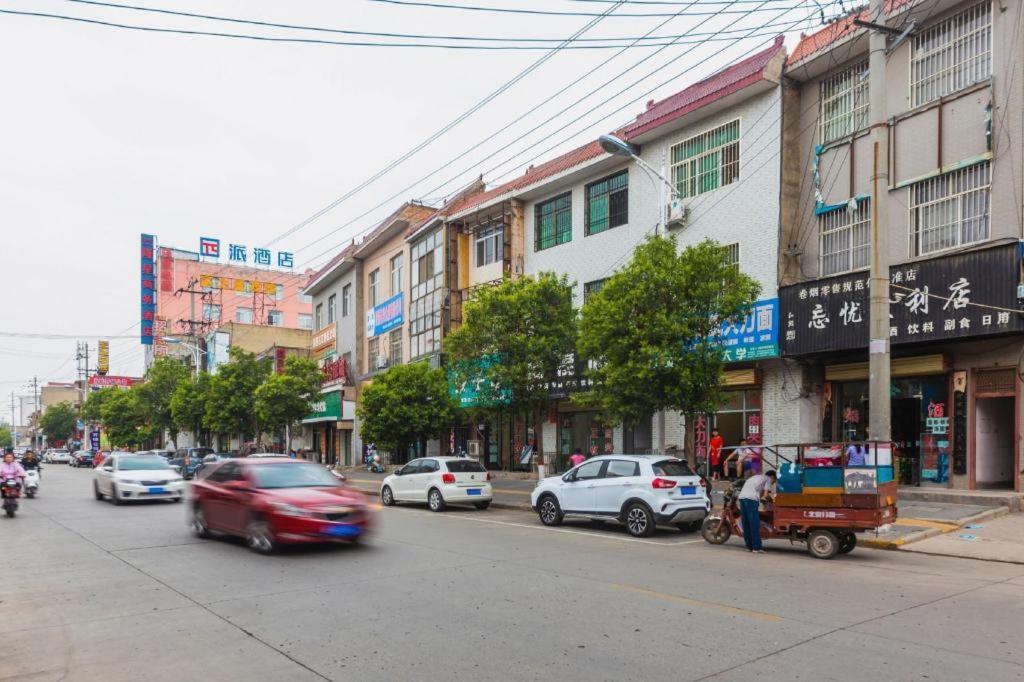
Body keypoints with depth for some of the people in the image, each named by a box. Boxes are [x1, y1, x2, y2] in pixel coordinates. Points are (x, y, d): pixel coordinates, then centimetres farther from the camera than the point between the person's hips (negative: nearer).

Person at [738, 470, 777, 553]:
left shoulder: (756, 477, 34)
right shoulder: (768, 479, 14)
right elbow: (766, 495, 4)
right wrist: (771, 499, 22)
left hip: (741, 497, 7)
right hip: (751, 499, -7)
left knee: (746, 524, 11)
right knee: (755, 525, -3)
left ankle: (749, 546, 16)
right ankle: (757, 547, -1)